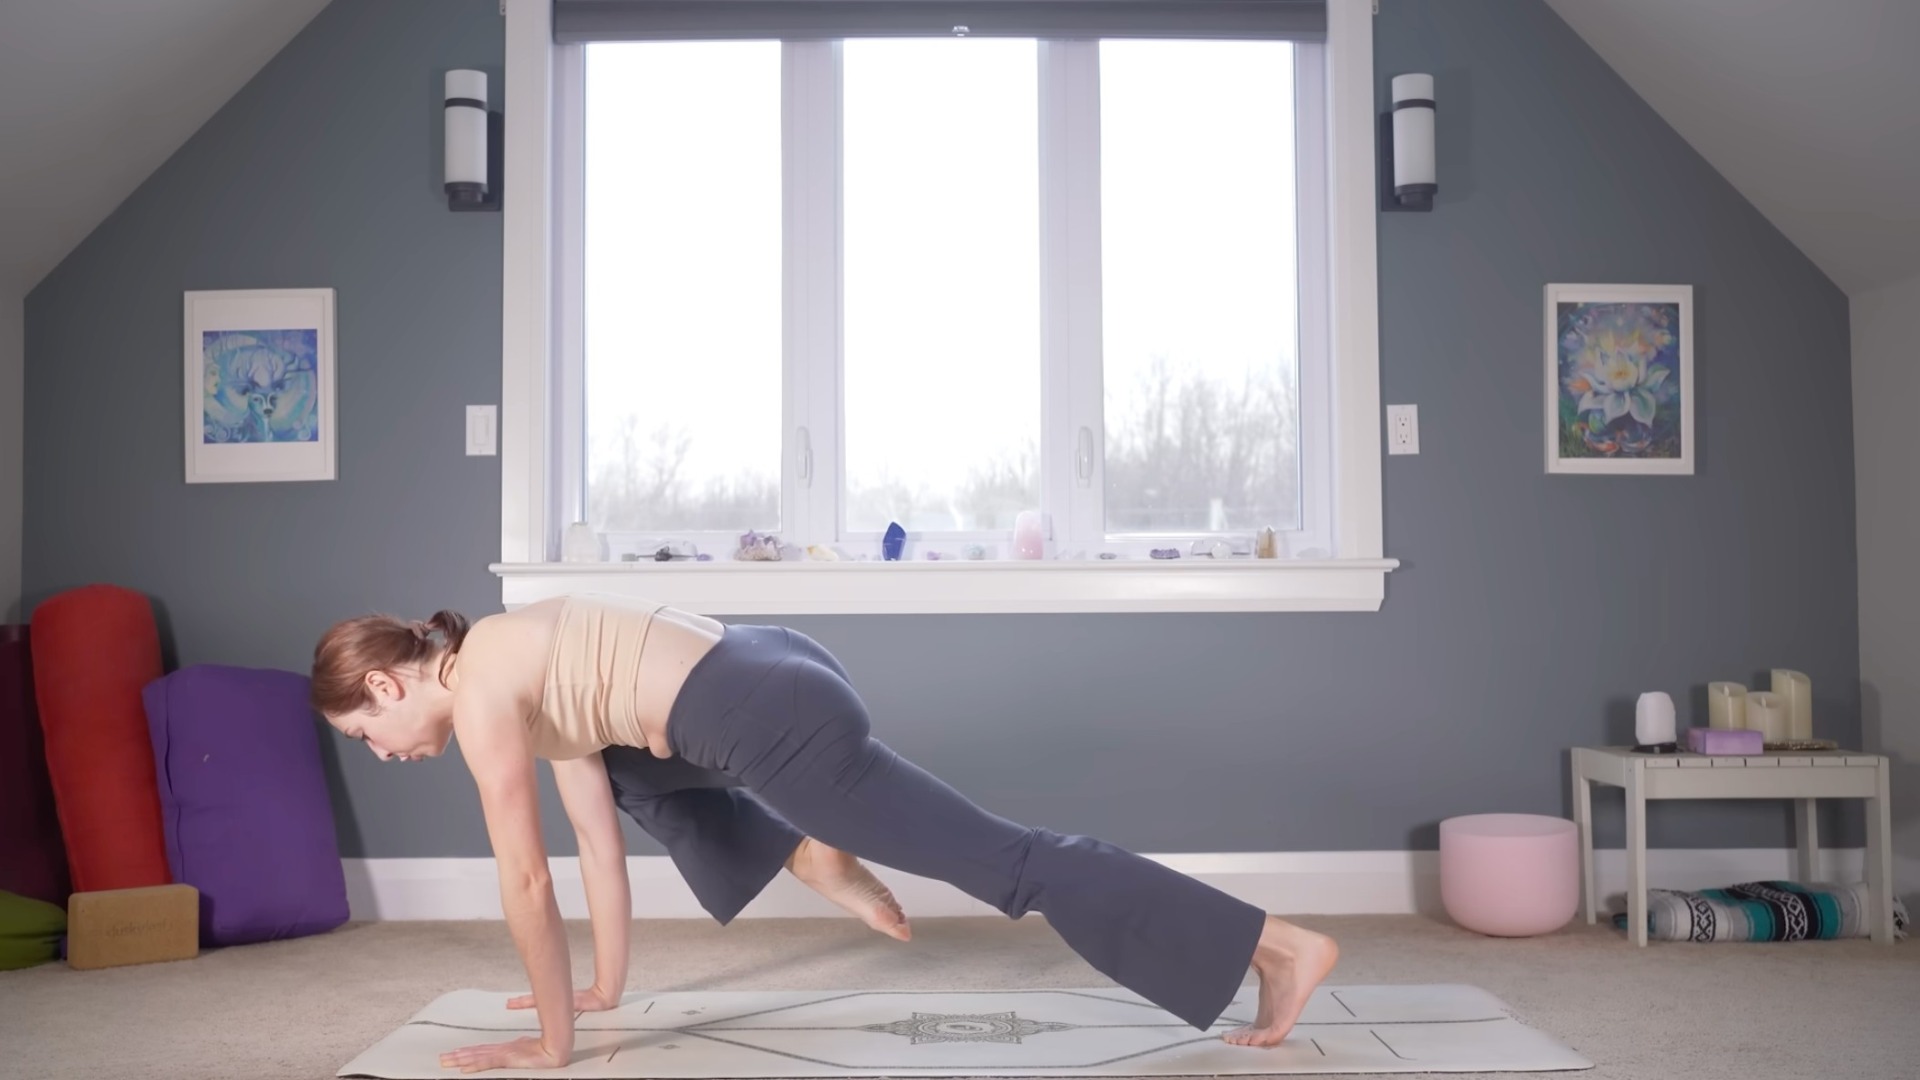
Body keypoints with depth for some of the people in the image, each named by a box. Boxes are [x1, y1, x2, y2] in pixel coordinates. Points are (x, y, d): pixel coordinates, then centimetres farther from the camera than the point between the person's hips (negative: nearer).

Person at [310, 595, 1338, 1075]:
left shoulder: (477, 695, -1)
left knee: (1005, 861, -4)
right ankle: (821, 859, 20)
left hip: (774, 718, -10)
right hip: (777, 673, 10)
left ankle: (1283, 944, 0)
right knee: (621, 764, 34)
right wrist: (606, 986, 33)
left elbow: (524, 880, -2)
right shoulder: (523, 677, 25)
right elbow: (598, 834, 29)